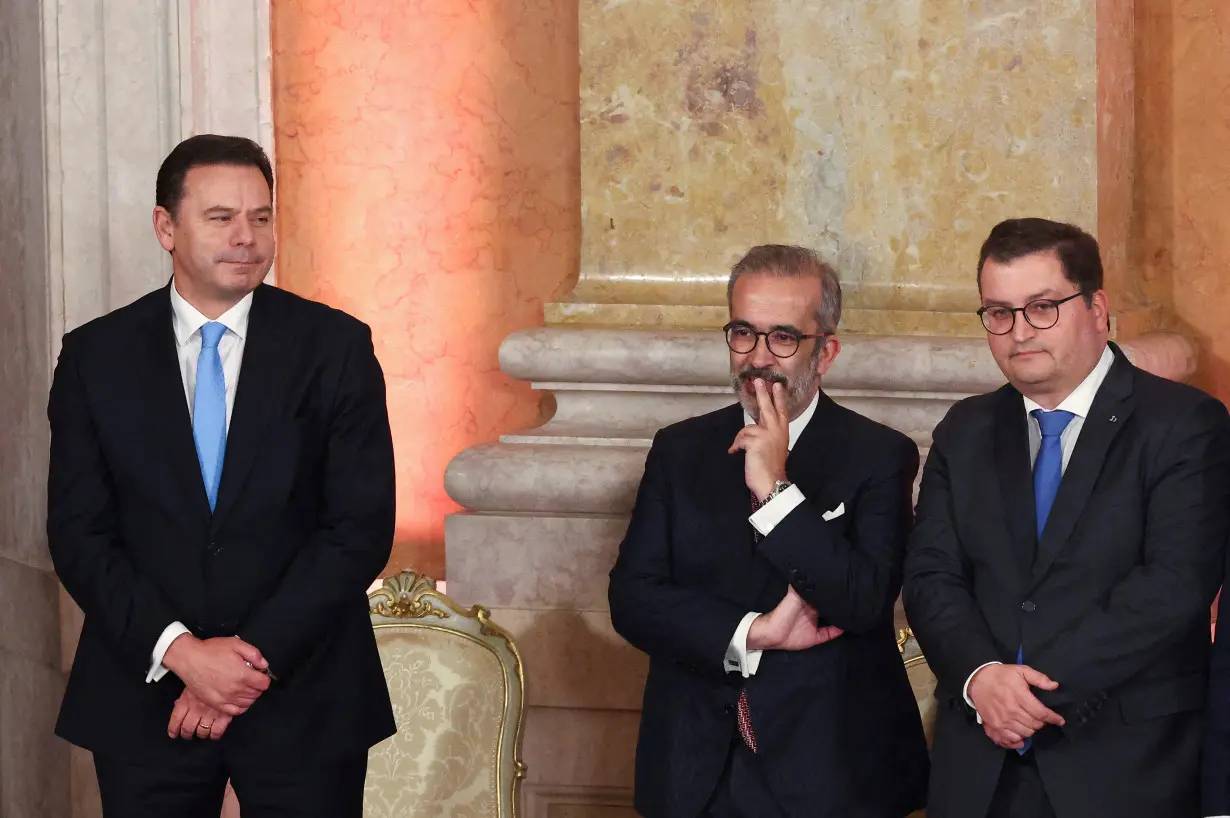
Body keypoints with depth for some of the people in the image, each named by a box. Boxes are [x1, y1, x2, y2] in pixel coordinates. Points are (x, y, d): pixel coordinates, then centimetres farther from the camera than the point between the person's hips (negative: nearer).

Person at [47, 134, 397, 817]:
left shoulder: (335, 346, -1)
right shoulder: (96, 356, 3)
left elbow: (362, 527, -6)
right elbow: (79, 533, -1)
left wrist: (257, 657, -12)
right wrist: (180, 652, -13)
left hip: (303, 698, -1)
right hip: (144, 699, 1)